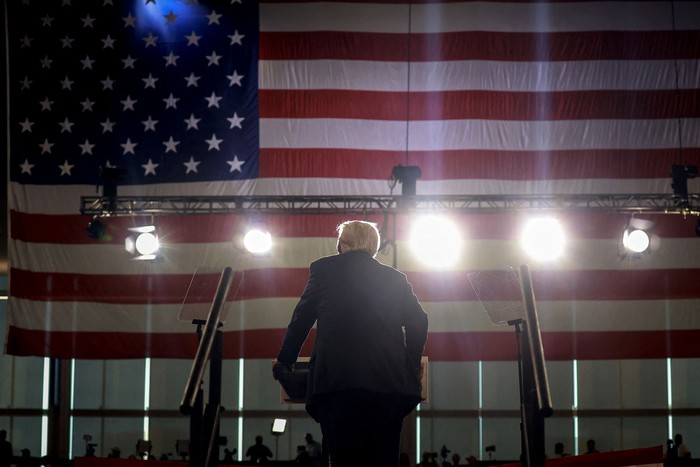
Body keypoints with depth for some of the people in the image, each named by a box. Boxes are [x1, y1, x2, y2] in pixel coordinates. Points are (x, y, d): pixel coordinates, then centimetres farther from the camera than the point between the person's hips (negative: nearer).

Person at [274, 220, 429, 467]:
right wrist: (412, 363, 28)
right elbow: (418, 320, 14)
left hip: (339, 380, -3)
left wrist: (284, 360, 26)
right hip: (389, 382, 3)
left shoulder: (324, 268, 12)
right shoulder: (395, 277, 20)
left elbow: (302, 318, 14)